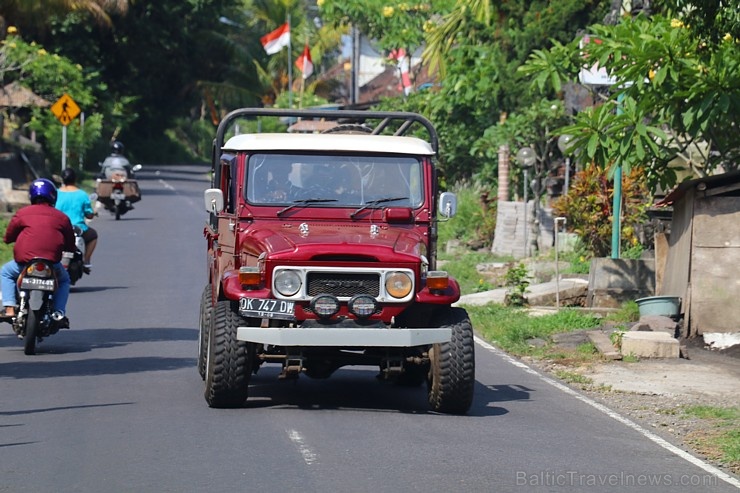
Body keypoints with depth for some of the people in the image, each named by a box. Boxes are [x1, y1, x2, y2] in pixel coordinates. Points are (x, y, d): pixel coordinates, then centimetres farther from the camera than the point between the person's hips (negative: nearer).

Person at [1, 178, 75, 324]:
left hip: (24, 261, -1)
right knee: (64, 280, 31)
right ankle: (59, 313, 10)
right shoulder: (62, 217, 10)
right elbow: (70, 245, 14)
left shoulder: (22, 213, 7)